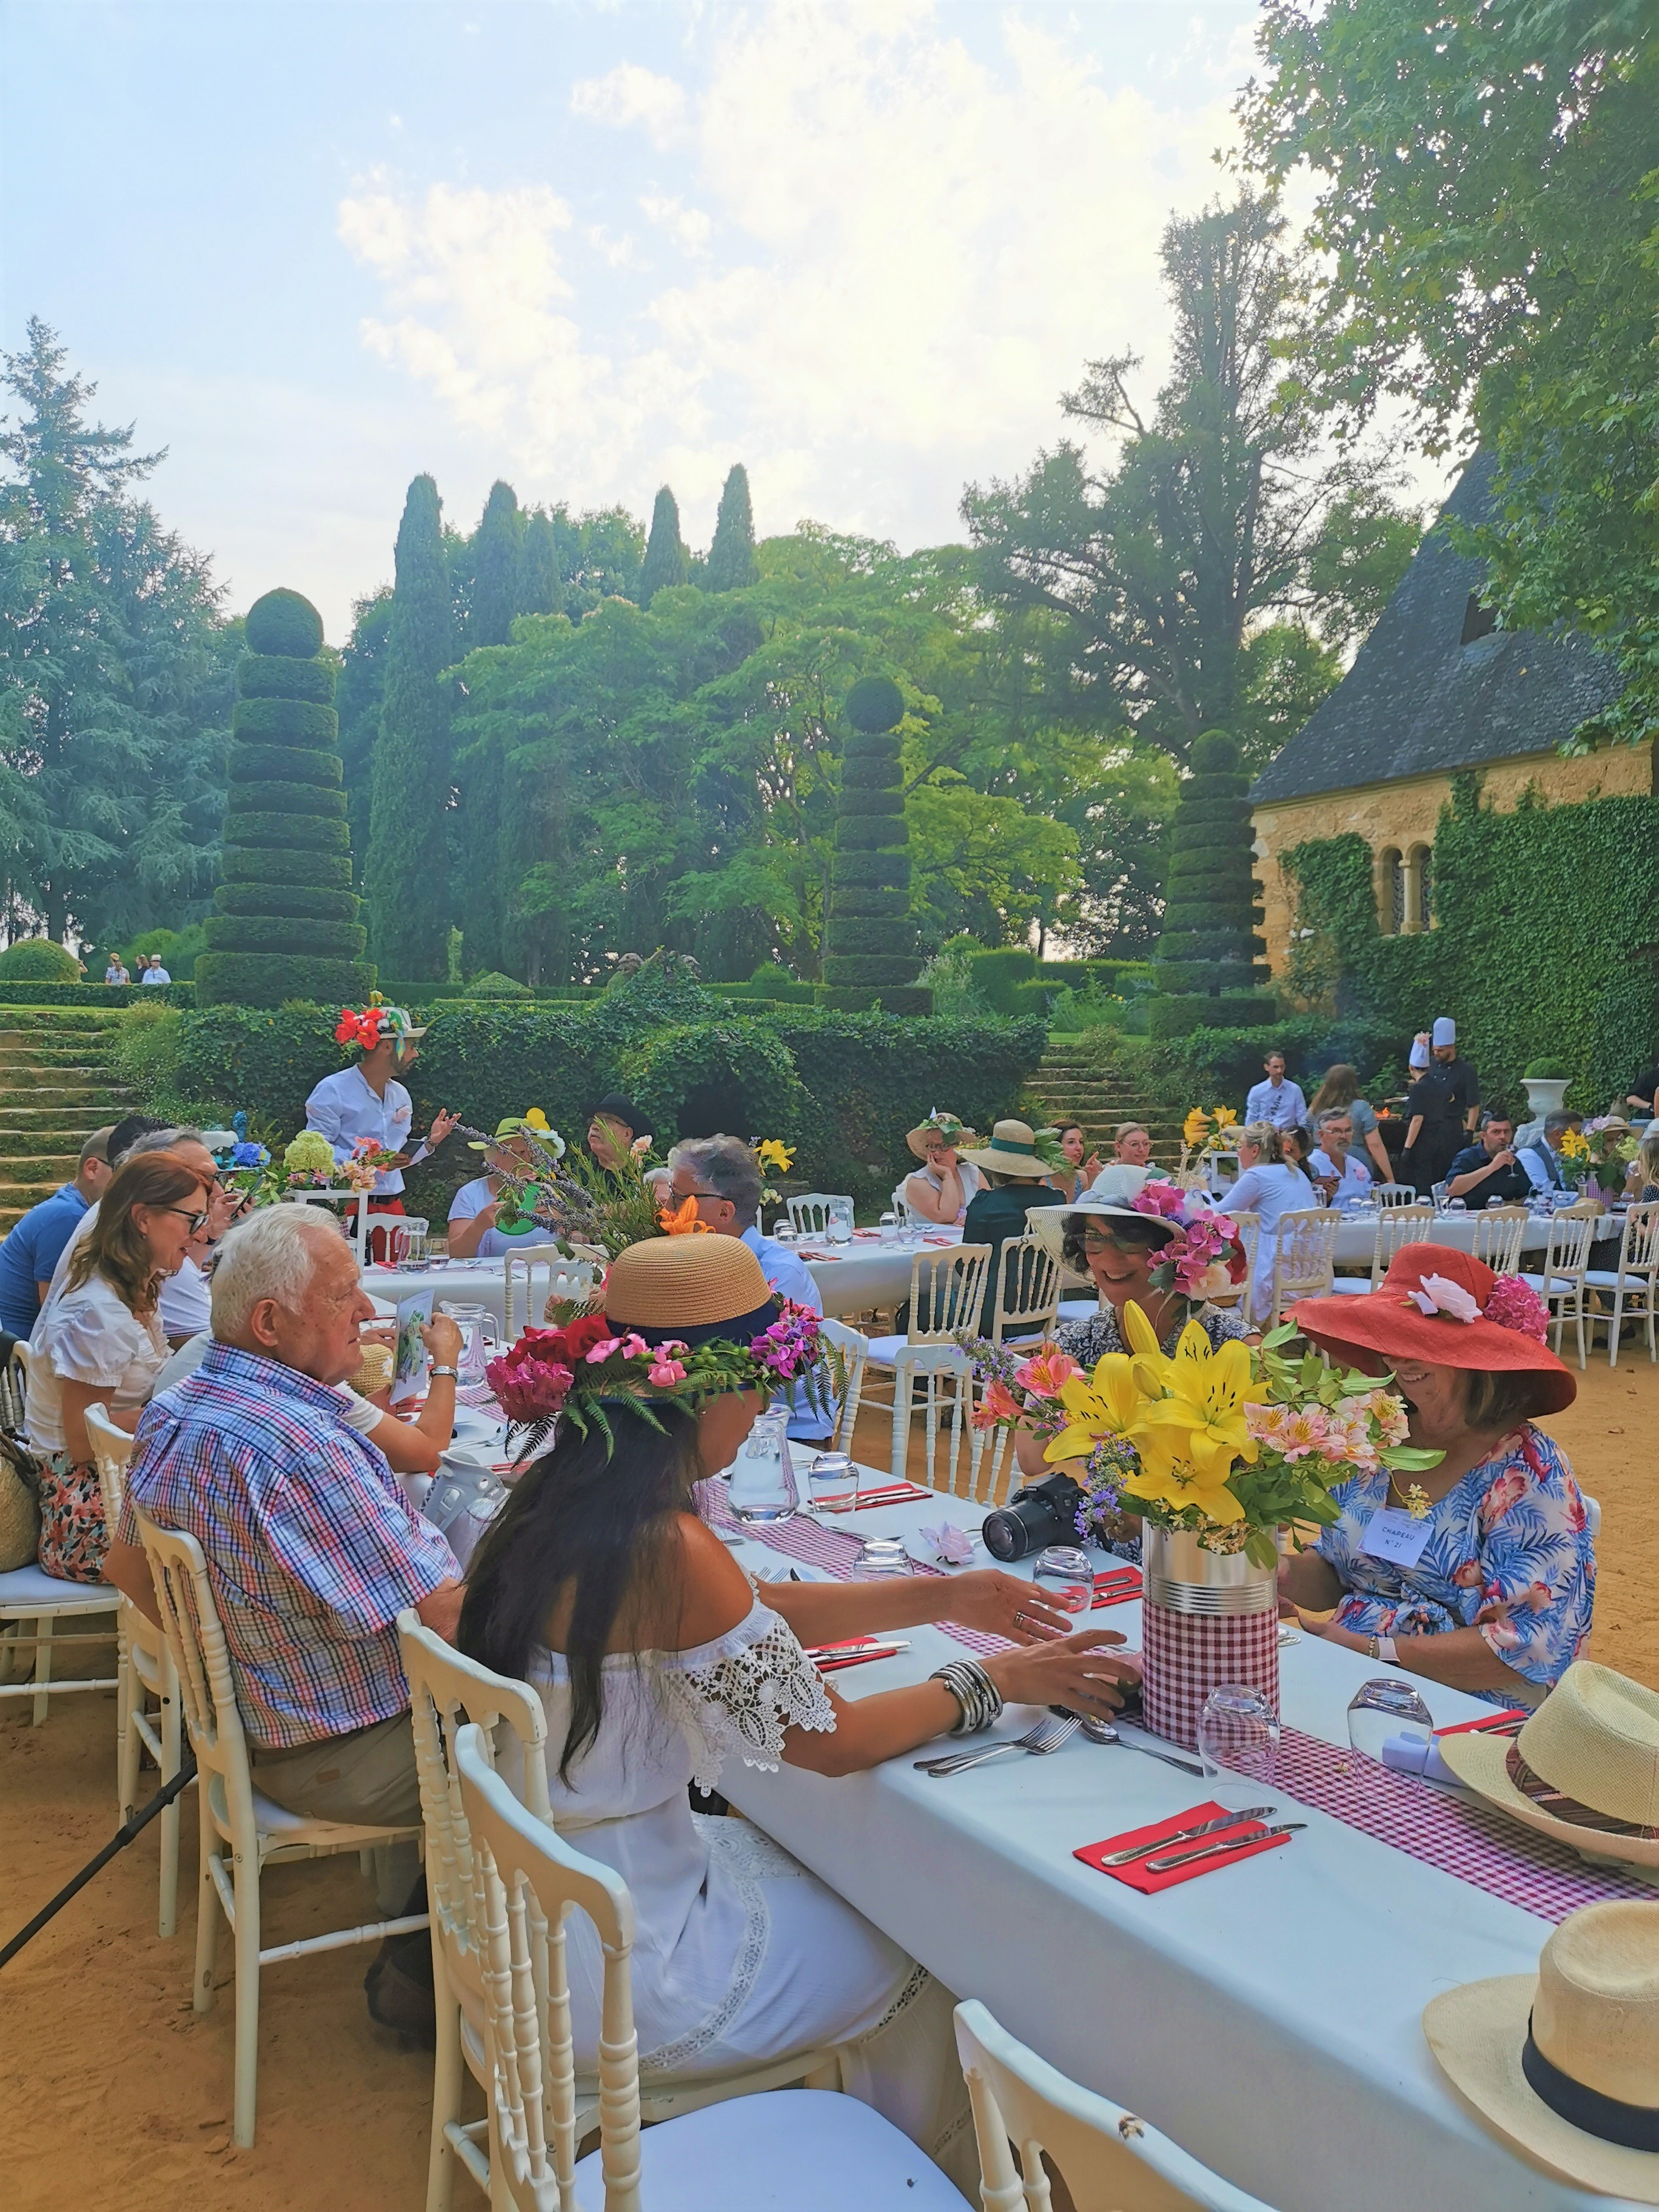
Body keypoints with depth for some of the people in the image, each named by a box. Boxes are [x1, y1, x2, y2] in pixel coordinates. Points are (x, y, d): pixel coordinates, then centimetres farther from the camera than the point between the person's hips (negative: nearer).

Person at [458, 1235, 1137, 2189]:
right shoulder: (666, 1546, -31)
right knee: (925, 1957, 14)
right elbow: (833, 1741, -21)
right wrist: (990, 1680, -6)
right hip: (616, 1967, -8)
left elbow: (749, 1612, 7)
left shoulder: (559, 1495, -4)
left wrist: (941, 1597, 7)